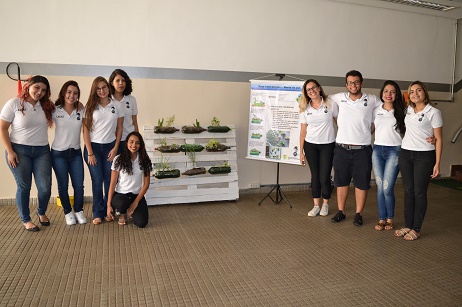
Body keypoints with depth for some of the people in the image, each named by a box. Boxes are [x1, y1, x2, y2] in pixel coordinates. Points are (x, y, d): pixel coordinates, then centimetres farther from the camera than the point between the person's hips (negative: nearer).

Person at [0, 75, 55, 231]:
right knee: (23, 186, 4)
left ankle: (41, 212, 29)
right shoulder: (14, 104, -5)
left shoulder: (46, 106, 5)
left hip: (42, 151, 3)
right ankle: (25, 220, 22)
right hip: (19, 150, -3)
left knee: (45, 187, 0)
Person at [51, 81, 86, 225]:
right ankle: (68, 212, 25)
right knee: (63, 185, 8)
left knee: (79, 185, 3)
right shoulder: (55, 110, -5)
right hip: (58, 153, -2)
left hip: (76, 153, 2)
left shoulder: (81, 110, 0)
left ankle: (79, 211, 22)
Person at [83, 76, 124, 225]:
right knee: (97, 181, 1)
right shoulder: (90, 107, -1)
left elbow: (119, 129, 6)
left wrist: (115, 148, -1)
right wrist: (90, 153, -7)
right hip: (93, 147, -1)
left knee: (109, 180, 4)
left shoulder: (116, 106, 3)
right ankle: (98, 213, 12)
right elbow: (86, 130, -3)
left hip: (110, 147, 1)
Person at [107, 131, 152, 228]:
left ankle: (133, 211, 17)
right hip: (120, 194, -1)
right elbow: (113, 183, -6)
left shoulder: (144, 160, -4)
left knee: (141, 223, -20)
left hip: (137, 194, 1)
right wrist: (109, 205, -10)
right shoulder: (118, 159, -8)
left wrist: (136, 202, -11)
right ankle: (123, 214, 1)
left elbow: (146, 184, -3)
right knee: (122, 204, -38)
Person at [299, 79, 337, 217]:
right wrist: (301, 152, 3)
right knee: (315, 176, 7)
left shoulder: (330, 104, -3)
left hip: (328, 145, -2)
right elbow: (303, 131, 5)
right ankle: (316, 205, 19)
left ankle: (325, 204, 21)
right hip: (310, 145, 2)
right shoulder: (305, 109, 3)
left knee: (324, 177, -2)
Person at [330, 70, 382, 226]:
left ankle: (358, 214, 18)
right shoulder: (339, 98, 4)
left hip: (362, 150, -1)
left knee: (362, 183, 5)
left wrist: (372, 128, 4)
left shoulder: (371, 100, -1)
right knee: (341, 182, 10)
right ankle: (341, 212, 22)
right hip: (341, 148, 2)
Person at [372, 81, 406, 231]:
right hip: (377, 150, 3)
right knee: (380, 188, 6)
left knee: (387, 188, -7)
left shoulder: (400, 112, 2)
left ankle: (390, 219, 14)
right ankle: (382, 219, 18)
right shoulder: (376, 111, 10)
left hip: (394, 151, -3)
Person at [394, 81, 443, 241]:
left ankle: (416, 229, 10)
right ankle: (408, 226, 18)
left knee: (419, 193, 1)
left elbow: (438, 139, -5)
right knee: (408, 191, 9)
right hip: (405, 154, 5)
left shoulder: (433, 112, -5)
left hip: (424, 156, -4)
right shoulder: (408, 110, 9)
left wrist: (437, 163, -9)